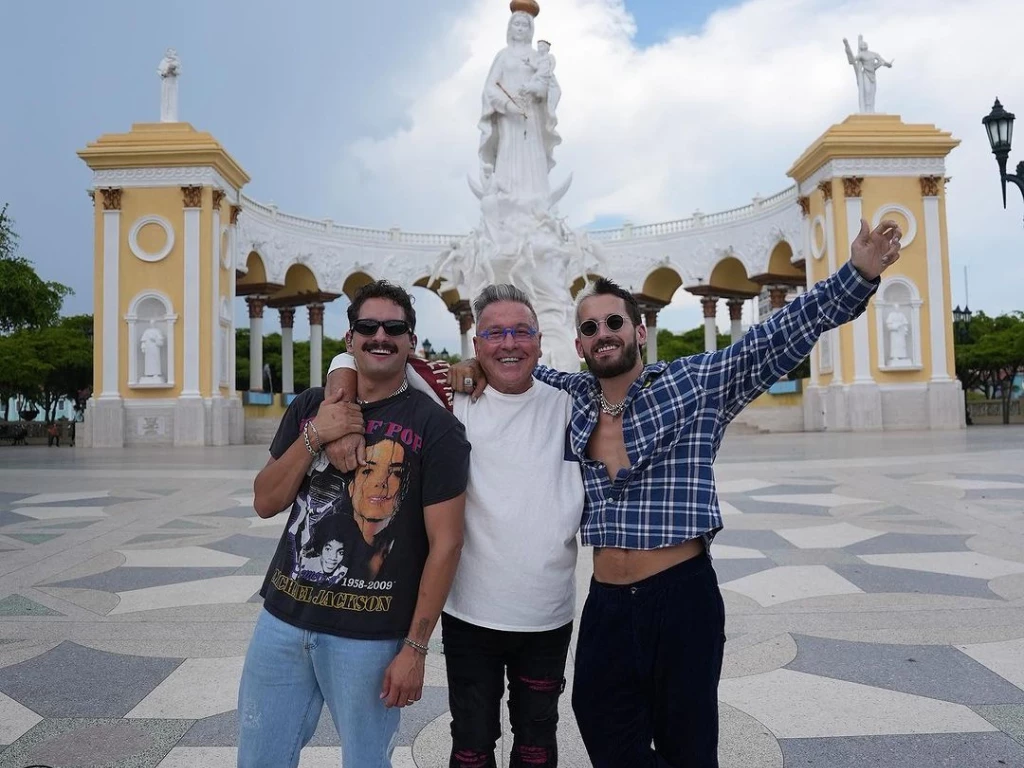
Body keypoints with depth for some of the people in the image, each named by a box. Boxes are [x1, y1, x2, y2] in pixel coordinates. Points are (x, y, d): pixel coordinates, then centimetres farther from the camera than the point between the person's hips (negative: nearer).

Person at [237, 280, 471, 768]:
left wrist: (415, 648, -10)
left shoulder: (436, 427, -9)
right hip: (282, 618, 4)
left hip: (370, 635, -4)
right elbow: (265, 503, 3)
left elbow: (445, 544, -10)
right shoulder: (310, 408, 5)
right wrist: (313, 437, -12)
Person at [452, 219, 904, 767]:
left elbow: (778, 336, -11)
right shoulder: (573, 397, 6)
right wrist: (480, 366, 1)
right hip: (605, 604, 4)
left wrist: (857, 275, -21)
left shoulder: (695, 385, -5)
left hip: (682, 597, -3)